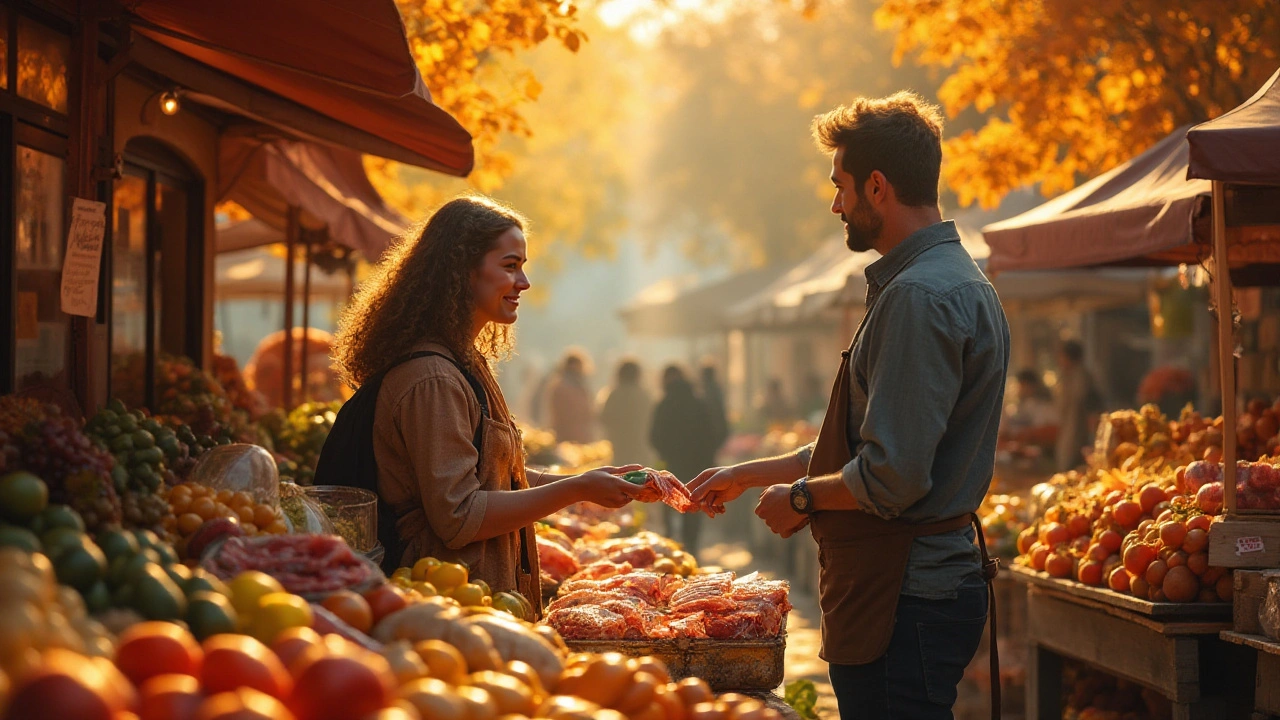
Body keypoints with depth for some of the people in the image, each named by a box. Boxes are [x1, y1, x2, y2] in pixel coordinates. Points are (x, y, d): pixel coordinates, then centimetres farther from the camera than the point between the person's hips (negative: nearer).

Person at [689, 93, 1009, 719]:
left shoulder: (921, 297, -18)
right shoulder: (957, 282, 17)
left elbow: (892, 478, -24)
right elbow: (867, 445, 24)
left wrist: (800, 498, -6)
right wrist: (747, 474, 25)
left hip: (906, 602, -10)